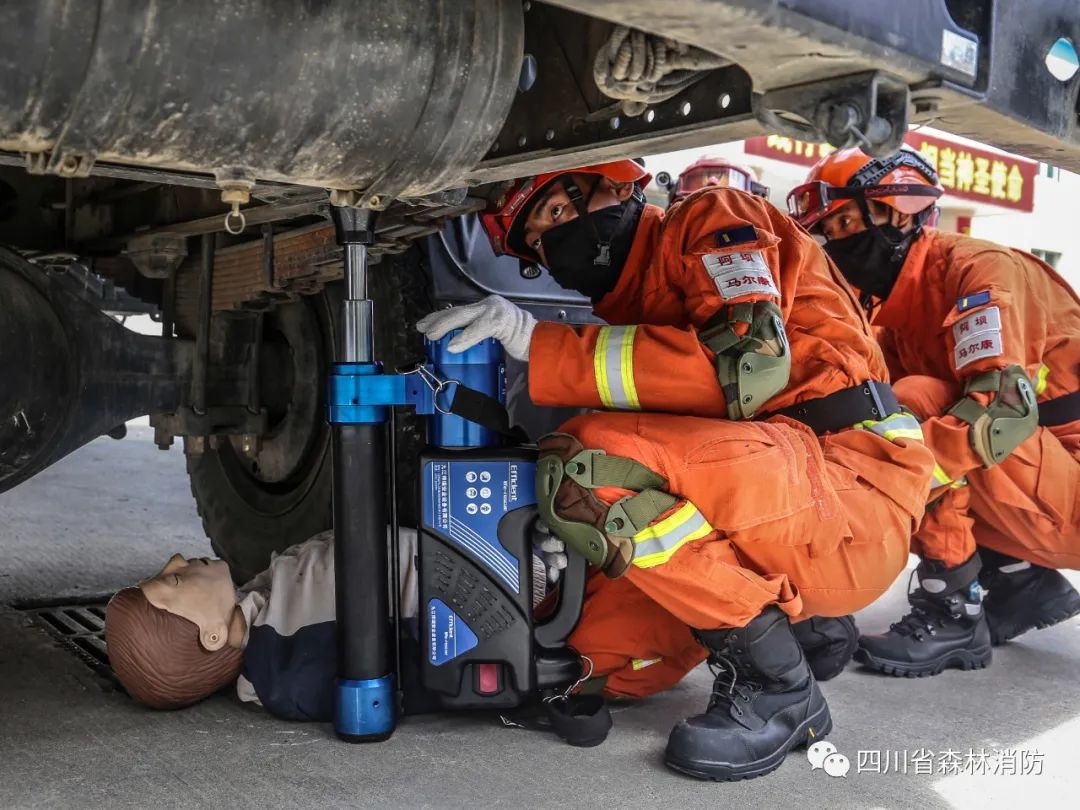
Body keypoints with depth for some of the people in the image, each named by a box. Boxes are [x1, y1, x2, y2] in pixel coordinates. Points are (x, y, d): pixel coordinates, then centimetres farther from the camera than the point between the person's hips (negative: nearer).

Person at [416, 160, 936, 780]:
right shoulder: (625, 308, 23)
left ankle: (776, 683, -13)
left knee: (589, 467, -27)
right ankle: (799, 623, 16)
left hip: (853, 479, -8)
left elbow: (749, 364, -21)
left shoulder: (713, 221, -2)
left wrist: (540, 344, -21)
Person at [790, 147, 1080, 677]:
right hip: (1035, 500, 9)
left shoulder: (979, 269, -16)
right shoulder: (893, 317, 9)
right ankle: (1026, 582, 11)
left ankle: (953, 612, -16)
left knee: (917, 401, -23)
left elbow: (1002, 408, -30)